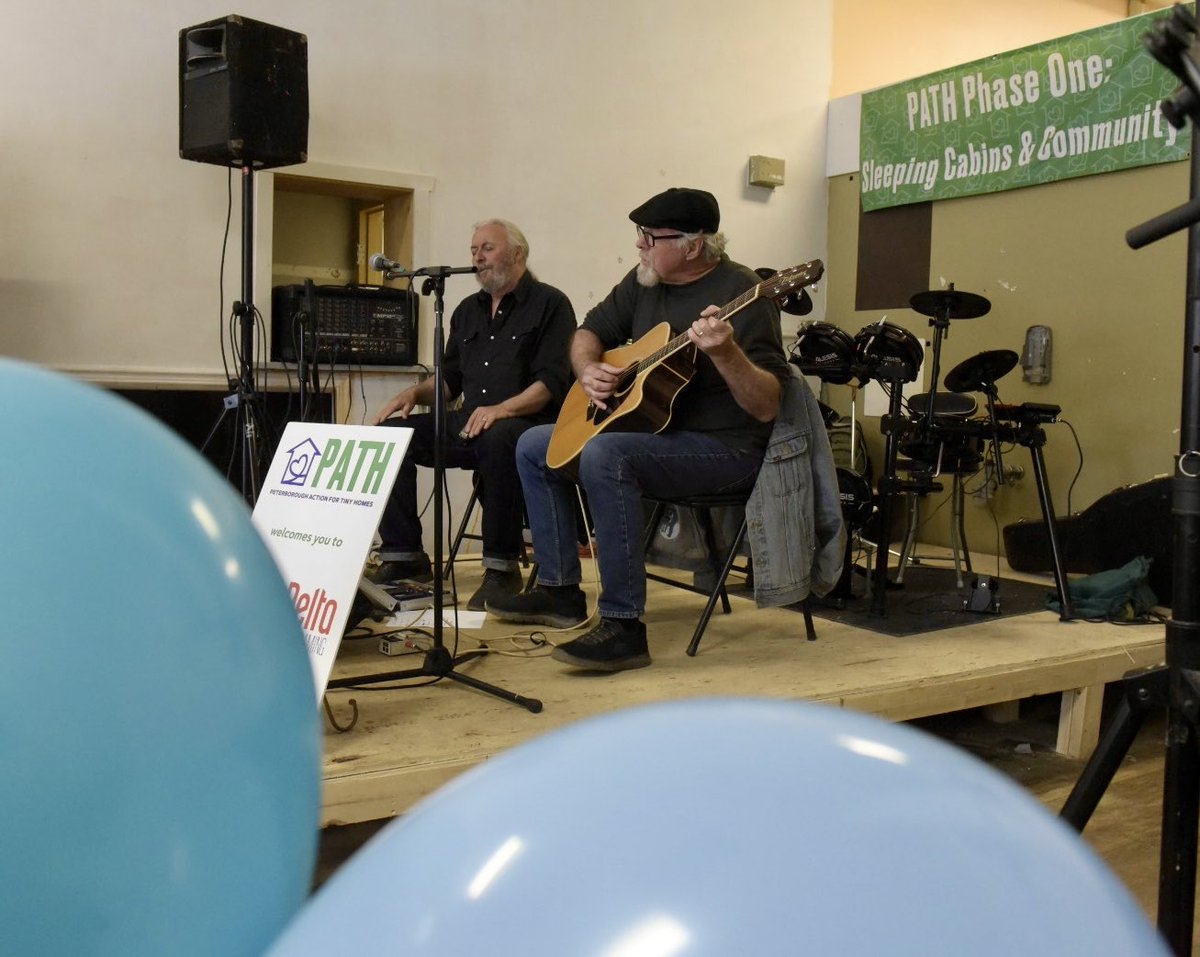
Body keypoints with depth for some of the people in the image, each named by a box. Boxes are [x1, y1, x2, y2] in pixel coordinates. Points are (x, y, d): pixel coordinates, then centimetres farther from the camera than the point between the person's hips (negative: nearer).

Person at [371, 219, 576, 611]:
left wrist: (503, 408, -27)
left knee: (497, 437, -40)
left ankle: (502, 567, -26)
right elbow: (449, 378, 24)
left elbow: (552, 382, -12)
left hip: (524, 425, -7)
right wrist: (415, 392, 2)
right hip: (467, 424, 7)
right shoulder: (468, 310, 21)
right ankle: (403, 555, -7)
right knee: (390, 433, -11)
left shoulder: (549, 304, -1)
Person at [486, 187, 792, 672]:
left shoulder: (740, 292, -18)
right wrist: (588, 369, -6)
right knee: (534, 445, 10)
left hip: (725, 449, -9)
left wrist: (724, 352, -40)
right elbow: (590, 332, 16)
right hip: (647, 430, 9)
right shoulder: (645, 281, 5)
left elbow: (766, 408, -23)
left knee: (603, 455, -34)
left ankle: (623, 626, -28)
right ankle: (560, 589, 15)